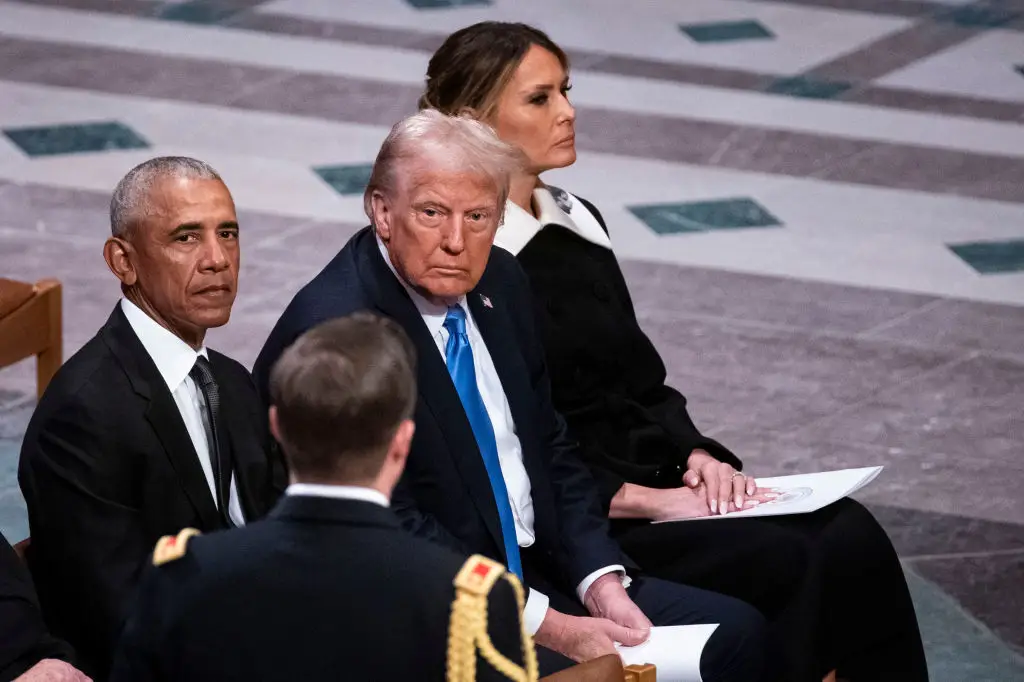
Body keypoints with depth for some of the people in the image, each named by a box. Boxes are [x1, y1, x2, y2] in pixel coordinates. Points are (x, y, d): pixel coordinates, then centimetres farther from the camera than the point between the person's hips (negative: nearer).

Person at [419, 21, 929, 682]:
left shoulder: (578, 222, 14)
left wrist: (697, 455, -1)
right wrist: (643, 502, -17)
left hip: (660, 479, 8)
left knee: (851, 535, -15)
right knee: (793, 569, -26)